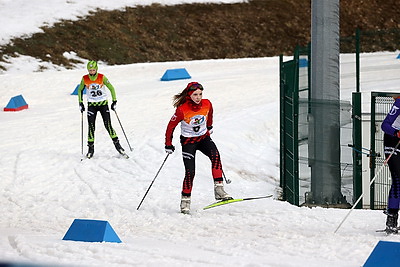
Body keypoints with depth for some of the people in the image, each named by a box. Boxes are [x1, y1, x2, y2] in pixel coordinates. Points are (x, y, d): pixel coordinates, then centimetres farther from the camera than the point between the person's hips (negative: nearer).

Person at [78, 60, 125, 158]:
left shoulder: (102, 77, -10)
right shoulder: (85, 79, -5)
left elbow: (111, 88, 0)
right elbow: (80, 90, 10)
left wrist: (114, 101, -3)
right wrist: (81, 103, 5)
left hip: (103, 103, -1)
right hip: (91, 105, 1)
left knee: (108, 125, -8)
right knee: (91, 126, -4)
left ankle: (117, 145, 1)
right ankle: (91, 148, 5)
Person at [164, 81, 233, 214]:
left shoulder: (207, 104, -12)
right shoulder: (182, 110, -22)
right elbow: (171, 126, -9)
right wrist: (168, 145, -1)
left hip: (204, 138, 3)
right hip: (188, 141, -3)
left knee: (215, 155, -27)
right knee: (190, 172, -12)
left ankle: (219, 190, -29)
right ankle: (185, 201, 6)